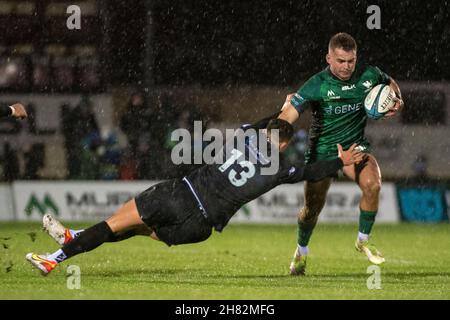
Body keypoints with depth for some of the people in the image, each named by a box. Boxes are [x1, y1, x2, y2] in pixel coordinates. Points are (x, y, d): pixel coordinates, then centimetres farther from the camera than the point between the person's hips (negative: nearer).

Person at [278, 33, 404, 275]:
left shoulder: (369, 75, -9)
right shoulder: (317, 85, -21)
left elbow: (390, 83, 15)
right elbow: (287, 116, -30)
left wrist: (397, 100, -7)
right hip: (322, 150, -2)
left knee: (372, 184, -27)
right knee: (313, 208, 5)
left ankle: (363, 241, -4)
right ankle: (301, 252, 36)